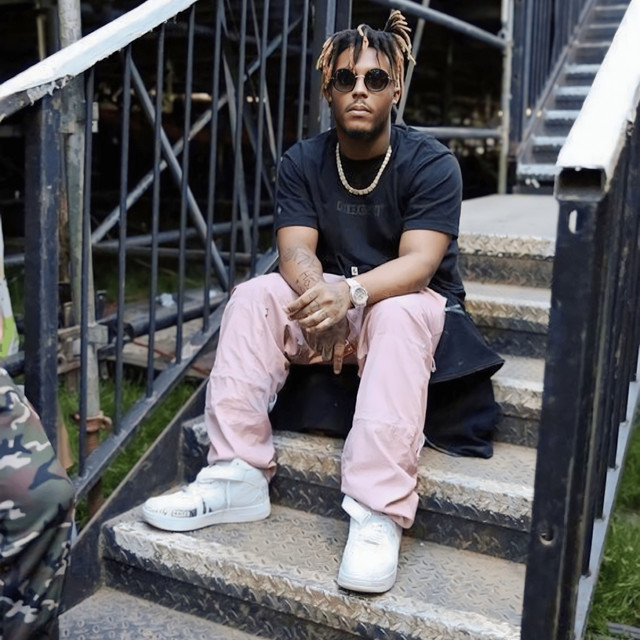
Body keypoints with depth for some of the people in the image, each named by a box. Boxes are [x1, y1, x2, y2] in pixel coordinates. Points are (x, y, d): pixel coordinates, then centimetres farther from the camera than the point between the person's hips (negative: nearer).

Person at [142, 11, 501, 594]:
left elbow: (418, 262, -24)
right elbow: (296, 252, -12)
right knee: (253, 296, -22)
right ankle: (238, 476, -26)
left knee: (398, 315, -38)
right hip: (332, 297, 4)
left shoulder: (431, 164, -12)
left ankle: (378, 515, -43)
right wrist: (321, 302, -35)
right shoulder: (303, 163, -1)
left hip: (410, 301, -3)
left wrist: (349, 293, -44)